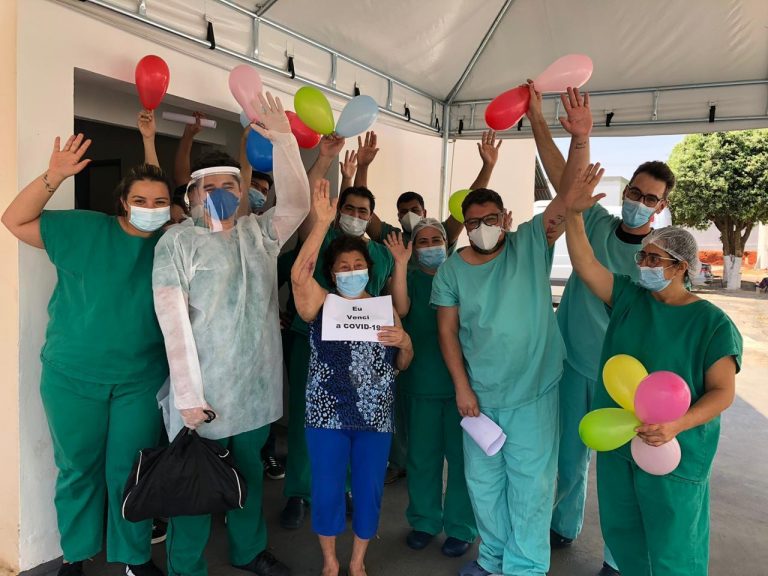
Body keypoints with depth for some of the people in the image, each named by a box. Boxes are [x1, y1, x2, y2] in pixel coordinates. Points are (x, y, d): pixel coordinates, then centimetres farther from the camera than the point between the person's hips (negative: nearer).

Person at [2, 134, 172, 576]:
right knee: (78, 469, 13)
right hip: (73, 376, -1)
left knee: (130, 472, 11)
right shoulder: (83, 229, -3)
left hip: (141, 380, 1)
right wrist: (53, 177, -16)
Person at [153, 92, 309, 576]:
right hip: (204, 387, -5)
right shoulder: (178, 241, -8)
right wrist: (188, 394, -18)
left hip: (256, 385, 5)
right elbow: (174, 322, -14)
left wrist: (283, 140, -11)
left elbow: (298, 203, -4)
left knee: (250, 470, 20)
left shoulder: (260, 233, 7)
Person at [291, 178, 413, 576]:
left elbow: (403, 364, 13)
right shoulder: (321, 304, -1)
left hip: (376, 415, 3)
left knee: (369, 489, 11)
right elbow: (299, 275, -23)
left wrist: (404, 342, -10)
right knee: (327, 488, 8)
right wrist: (322, 222, -28)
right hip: (327, 413, -2)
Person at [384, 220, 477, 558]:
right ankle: (424, 521, 28)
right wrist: (400, 263, -23)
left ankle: (461, 527, 21)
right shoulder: (409, 278, 4)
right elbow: (400, 309, -15)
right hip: (422, 381, 1)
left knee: (462, 453, 5)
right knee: (422, 454, 10)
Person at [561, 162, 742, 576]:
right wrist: (574, 213, -21)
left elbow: (723, 392, -12)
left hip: (675, 454, -4)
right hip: (615, 444, 5)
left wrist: (677, 425, -27)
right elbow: (585, 264, -9)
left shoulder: (712, 323, -11)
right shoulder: (629, 298, 1)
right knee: (622, 534, 21)